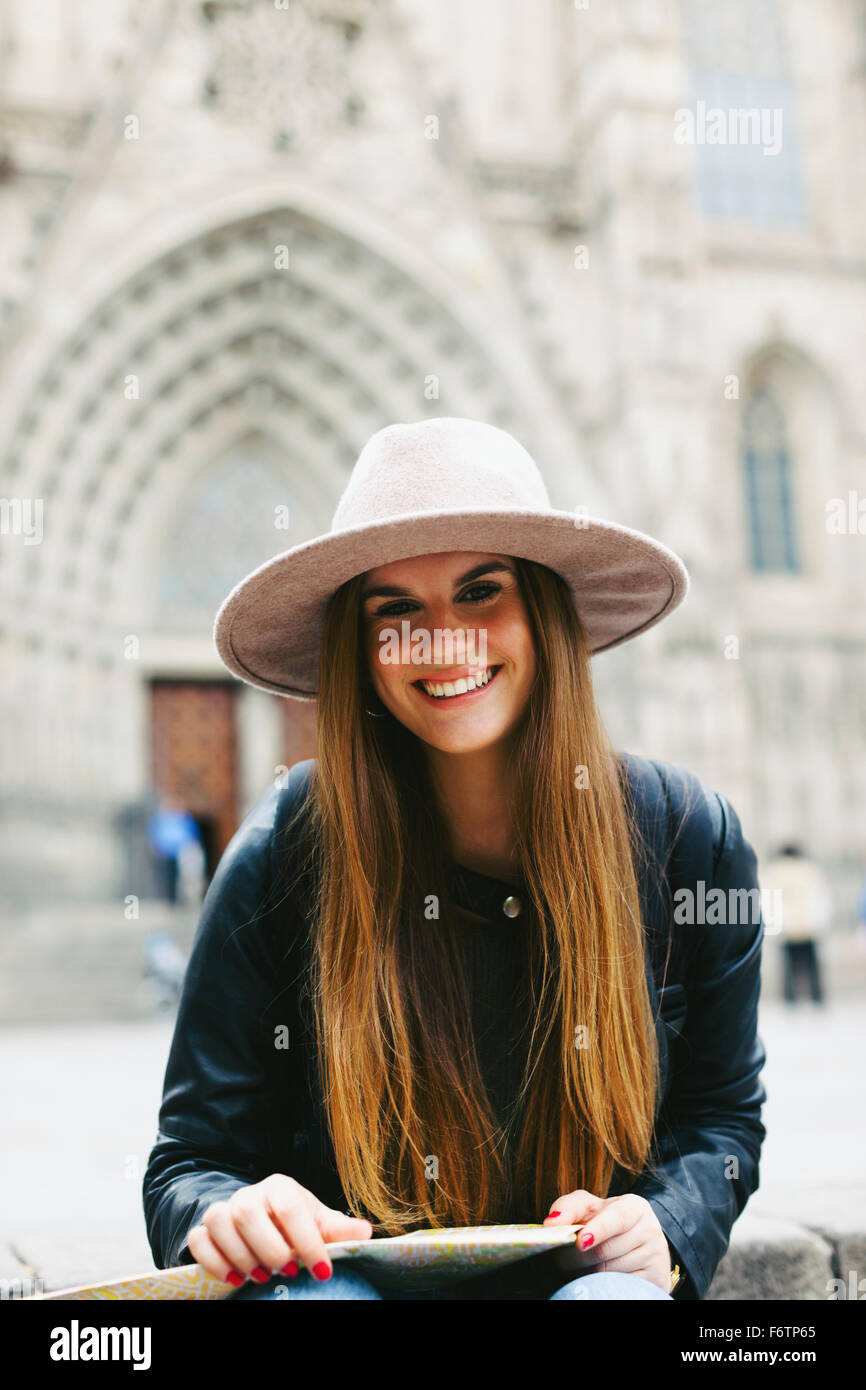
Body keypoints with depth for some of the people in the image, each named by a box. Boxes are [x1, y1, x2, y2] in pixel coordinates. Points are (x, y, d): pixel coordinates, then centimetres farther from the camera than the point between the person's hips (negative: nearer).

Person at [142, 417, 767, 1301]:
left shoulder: (688, 837, -6)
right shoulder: (287, 849, -11)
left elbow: (722, 1113, 8)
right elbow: (192, 1153, -4)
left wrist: (665, 1226, -13)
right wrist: (222, 1213, -27)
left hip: (584, 1277, 3)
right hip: (344, 1276, -2)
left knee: (619, 1296, -32)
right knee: (309, 1294, -36)